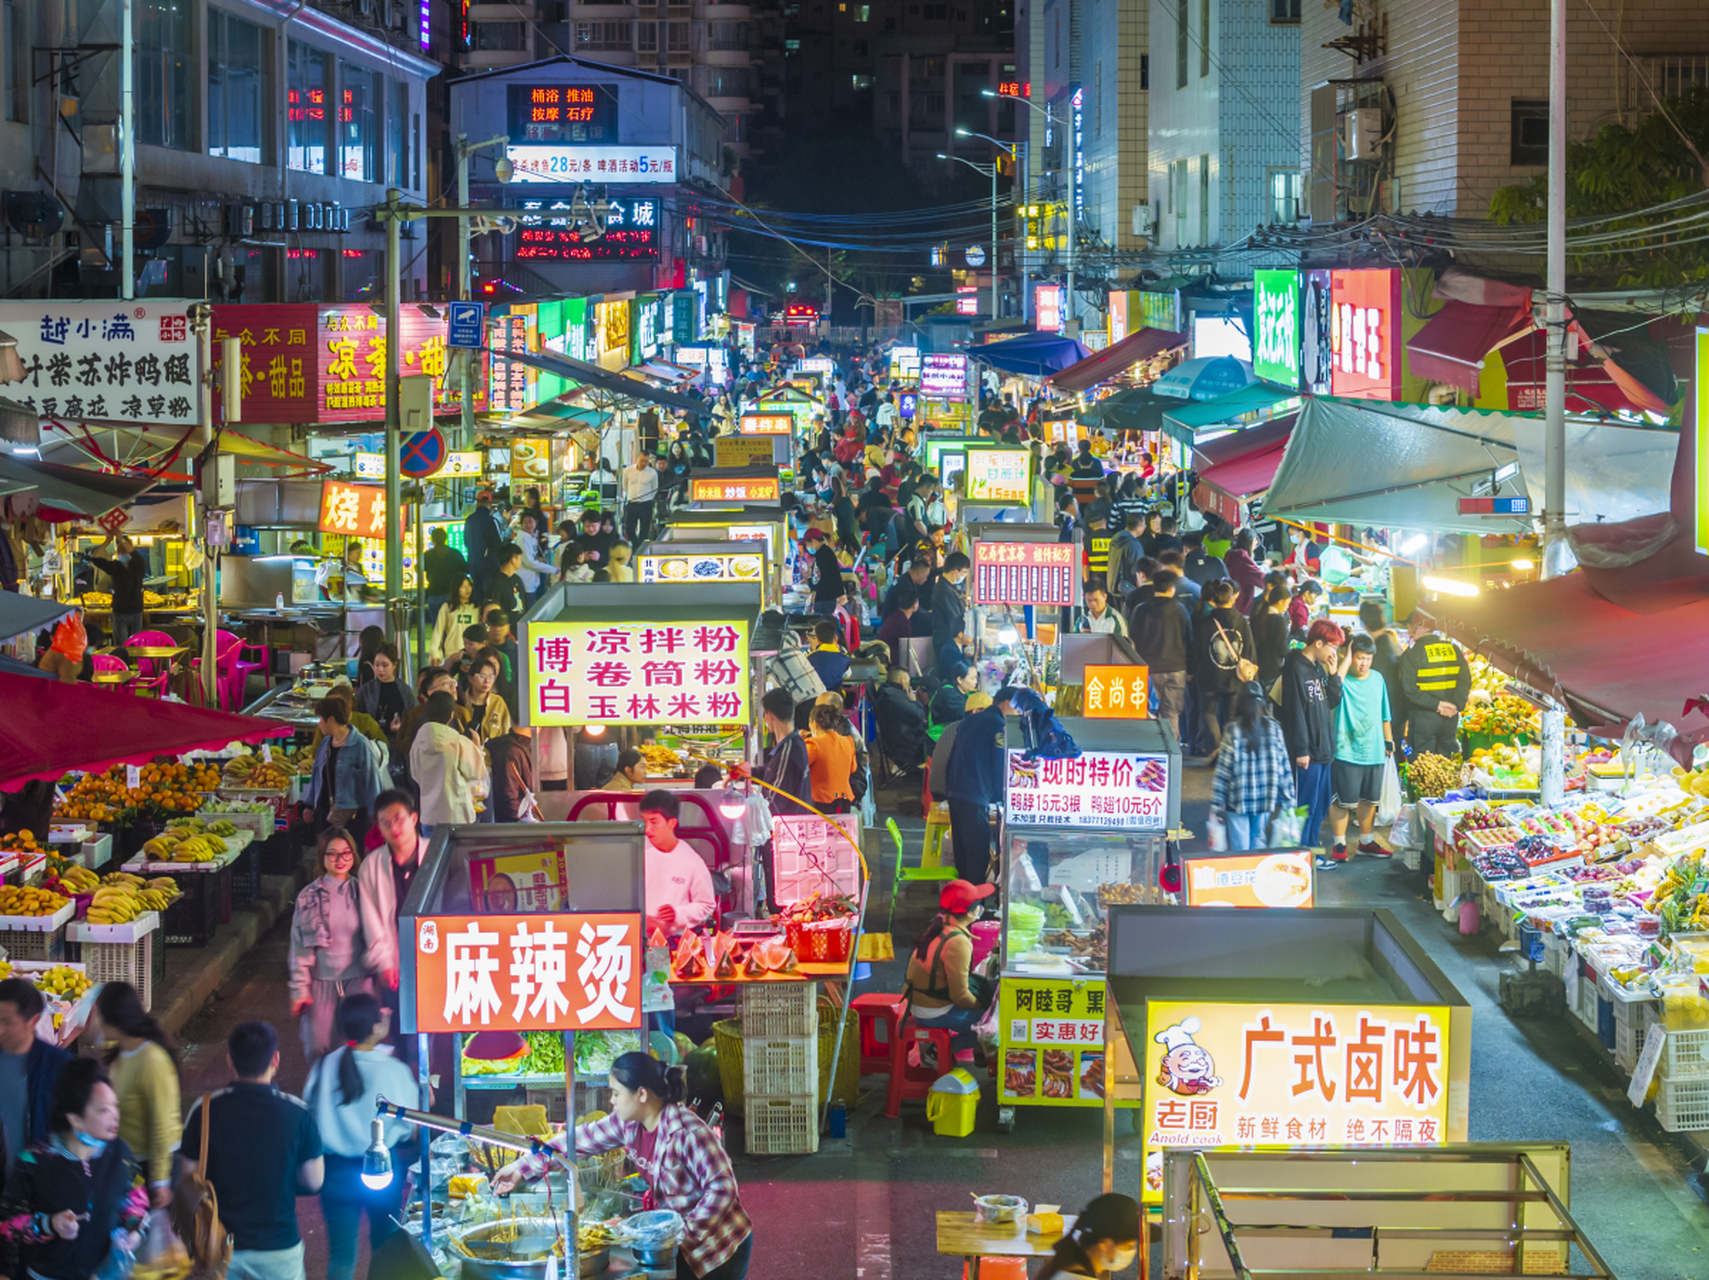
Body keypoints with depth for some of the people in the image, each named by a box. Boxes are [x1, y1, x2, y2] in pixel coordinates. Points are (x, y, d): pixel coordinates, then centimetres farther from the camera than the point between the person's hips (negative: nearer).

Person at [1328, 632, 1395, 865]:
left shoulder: (1378, 679, 9)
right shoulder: (1343, 680, -7)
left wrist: (1389, 740, 17)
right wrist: (1346, 662, -25)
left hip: (1374, 752, 5)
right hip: (1346, 751, -5)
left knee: (1369, 800, 15)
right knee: (1342, 800, -4)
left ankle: (1367, 841, 29)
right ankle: (1339, 844, 8)